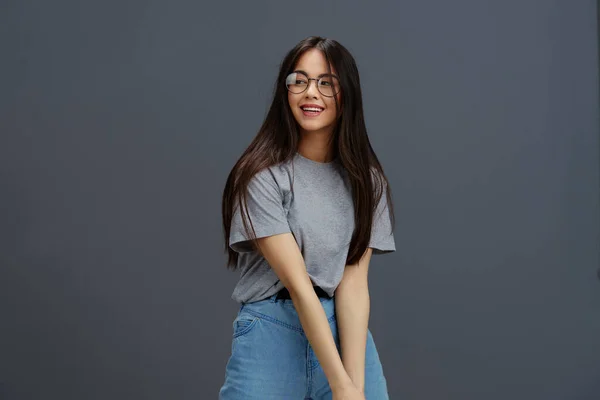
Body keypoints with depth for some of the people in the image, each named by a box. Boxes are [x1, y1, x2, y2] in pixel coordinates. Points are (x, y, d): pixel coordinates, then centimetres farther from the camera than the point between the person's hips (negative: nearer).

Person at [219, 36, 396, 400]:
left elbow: (353, 282, -5)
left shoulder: (367, 180, 3)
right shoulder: (262, 176, -11)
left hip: (347, 330, 3)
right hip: (272, 333, -3)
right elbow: (297, 283, -16)